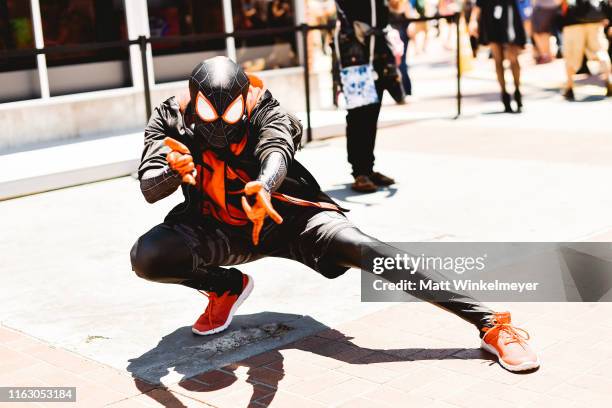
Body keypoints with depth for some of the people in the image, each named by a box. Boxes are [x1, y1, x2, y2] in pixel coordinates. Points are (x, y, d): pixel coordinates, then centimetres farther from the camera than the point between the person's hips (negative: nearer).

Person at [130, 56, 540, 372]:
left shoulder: (264, 111, -19)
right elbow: (149, 189, -22)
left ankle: (489, 322, -29)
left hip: (286, 217, -3)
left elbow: (278, 151, -42)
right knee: (147, 255, -24)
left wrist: (263, 186, -66)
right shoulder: (169, 120, -12)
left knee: (361, 247, -28)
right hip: (217, 229, 3)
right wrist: (173, 172, -46)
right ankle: (227, 287, 6)